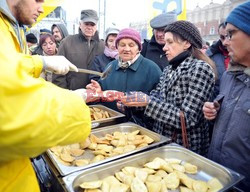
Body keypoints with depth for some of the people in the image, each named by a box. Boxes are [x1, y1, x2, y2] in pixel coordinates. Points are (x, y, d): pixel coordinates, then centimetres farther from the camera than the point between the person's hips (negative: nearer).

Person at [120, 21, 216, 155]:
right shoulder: (169, 69, 6)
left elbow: (188, 119, -23)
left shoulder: (200, 68, -17)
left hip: (186, 149, -6)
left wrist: (148, 102, -26)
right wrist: (125, 97, -11)